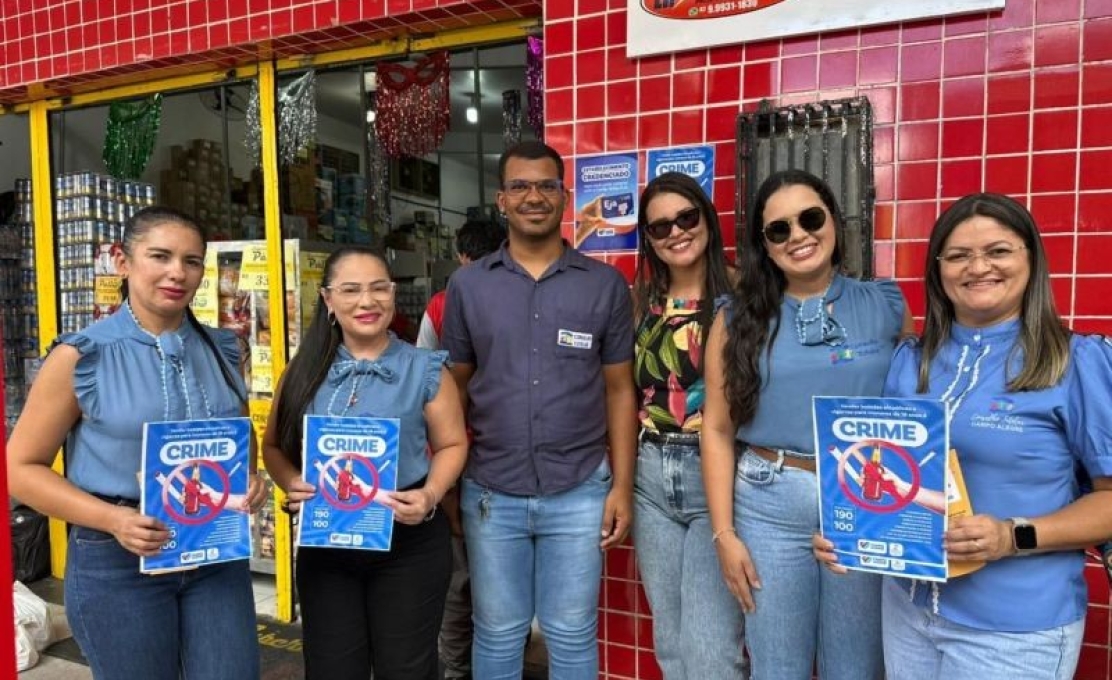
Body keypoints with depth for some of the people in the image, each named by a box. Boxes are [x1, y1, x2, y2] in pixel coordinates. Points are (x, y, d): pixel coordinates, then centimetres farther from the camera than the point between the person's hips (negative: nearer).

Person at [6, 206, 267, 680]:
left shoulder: (221, 351, 4)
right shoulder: (81, 357, -8)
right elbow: (22, 468, -4)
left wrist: (250, 482, -5)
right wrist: (112, 519, -18)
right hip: (118, 562, -3)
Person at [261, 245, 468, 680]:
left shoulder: (424, 369, -5)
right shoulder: (305, 371, 2)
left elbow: (451, 445, 0)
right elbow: (274, 445, 9)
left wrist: (431, 494, -17)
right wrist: (290, 482, -11)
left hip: (408, 542, -2)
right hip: (323, 542, 3)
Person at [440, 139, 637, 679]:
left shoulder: (606, 285, 0)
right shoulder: (467, 286, 2)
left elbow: (619, 391, 2)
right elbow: (455, 389, 6)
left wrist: (622, 486, -2)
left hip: (579, 491, 0)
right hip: (490, 492, 1)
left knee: (572, 635, 13)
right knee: (497, 634, 16)